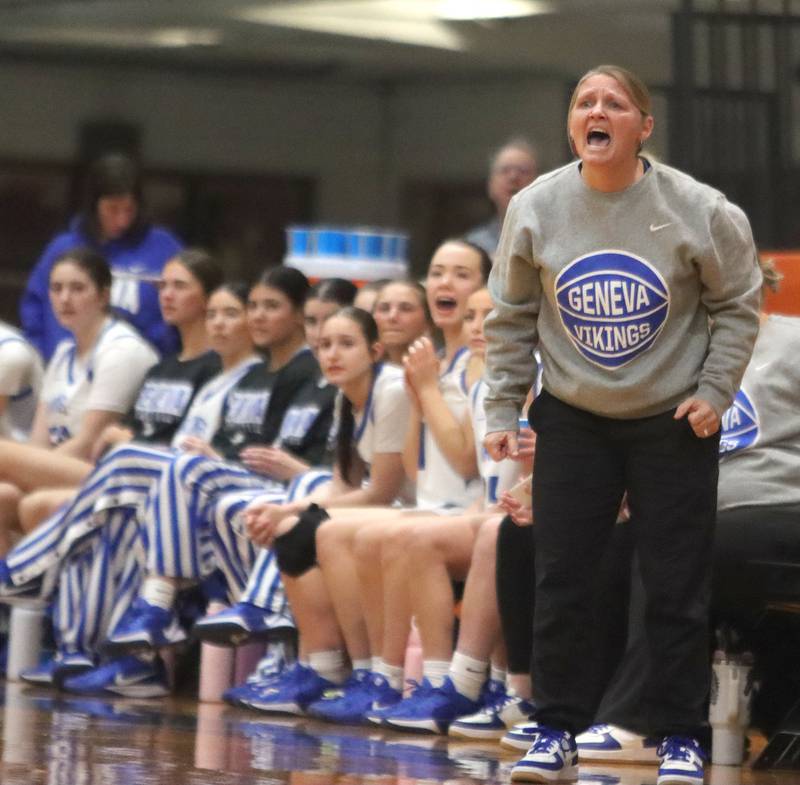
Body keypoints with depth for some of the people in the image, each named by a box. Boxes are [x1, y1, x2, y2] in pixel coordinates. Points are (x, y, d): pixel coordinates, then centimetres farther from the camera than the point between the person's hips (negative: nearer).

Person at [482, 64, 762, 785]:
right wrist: (503, 411, 2)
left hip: (673, 424, -2)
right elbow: (511, 316, 4)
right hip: (572, 420, 2)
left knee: (677, 587, -1)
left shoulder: (698, 210, -12)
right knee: (560, 582, 0)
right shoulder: (536, 209, -6)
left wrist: (714, 392, -7)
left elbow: (737, 306, 0)